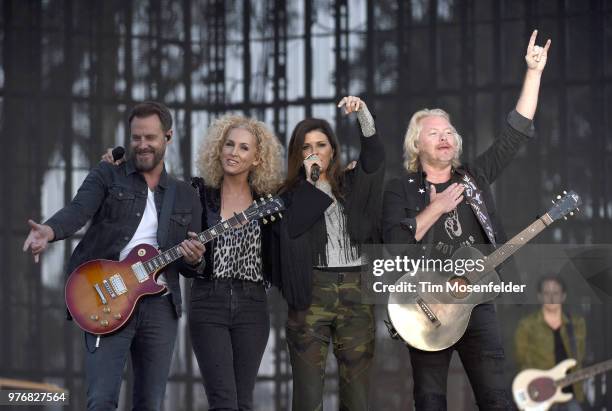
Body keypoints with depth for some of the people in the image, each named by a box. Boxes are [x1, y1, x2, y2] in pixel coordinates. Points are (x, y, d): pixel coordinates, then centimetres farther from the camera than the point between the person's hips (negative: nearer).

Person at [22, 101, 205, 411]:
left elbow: (190, 266, 20)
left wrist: (192, 260, -6)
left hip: (161, 305, 4)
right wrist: (48, 231, -34)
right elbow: (78, 210, -12)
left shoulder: (185, 196, 17)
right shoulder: (107, 176, 7)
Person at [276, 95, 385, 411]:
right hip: (312, 292, -2)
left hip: (356, 290, 2)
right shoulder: (291, 195, 8)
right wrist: (311, 183, -6)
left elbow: (374, 155, -3)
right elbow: (289, 230, -11)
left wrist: (362, 113, -17)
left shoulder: (352, 184, 14)